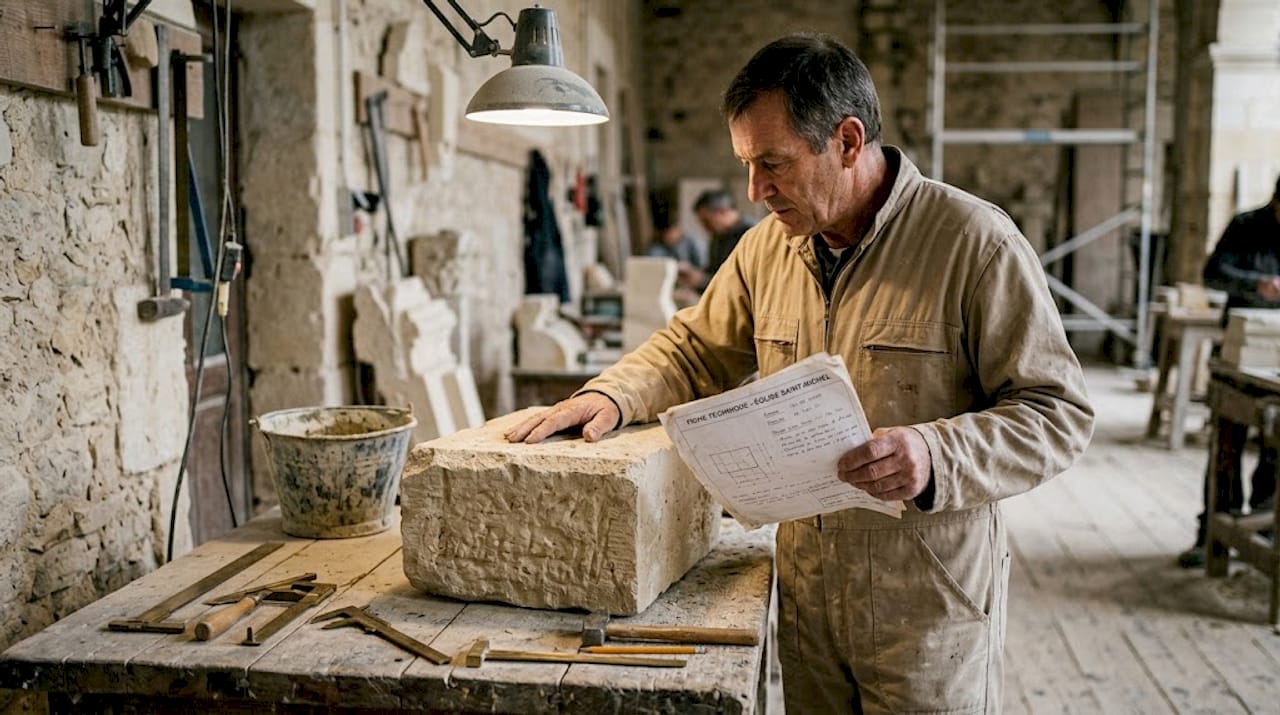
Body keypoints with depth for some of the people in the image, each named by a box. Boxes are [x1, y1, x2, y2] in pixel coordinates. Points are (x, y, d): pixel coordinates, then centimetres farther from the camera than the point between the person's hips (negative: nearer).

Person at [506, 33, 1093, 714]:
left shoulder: (976, 242, -15)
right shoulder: (767, 247, 3)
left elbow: (1059, 411, -14)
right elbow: (696, 347, 15)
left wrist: (937, 455, -31)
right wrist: (613, 394, -4)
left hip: (927, 607, -5)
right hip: (805, 591, 5)